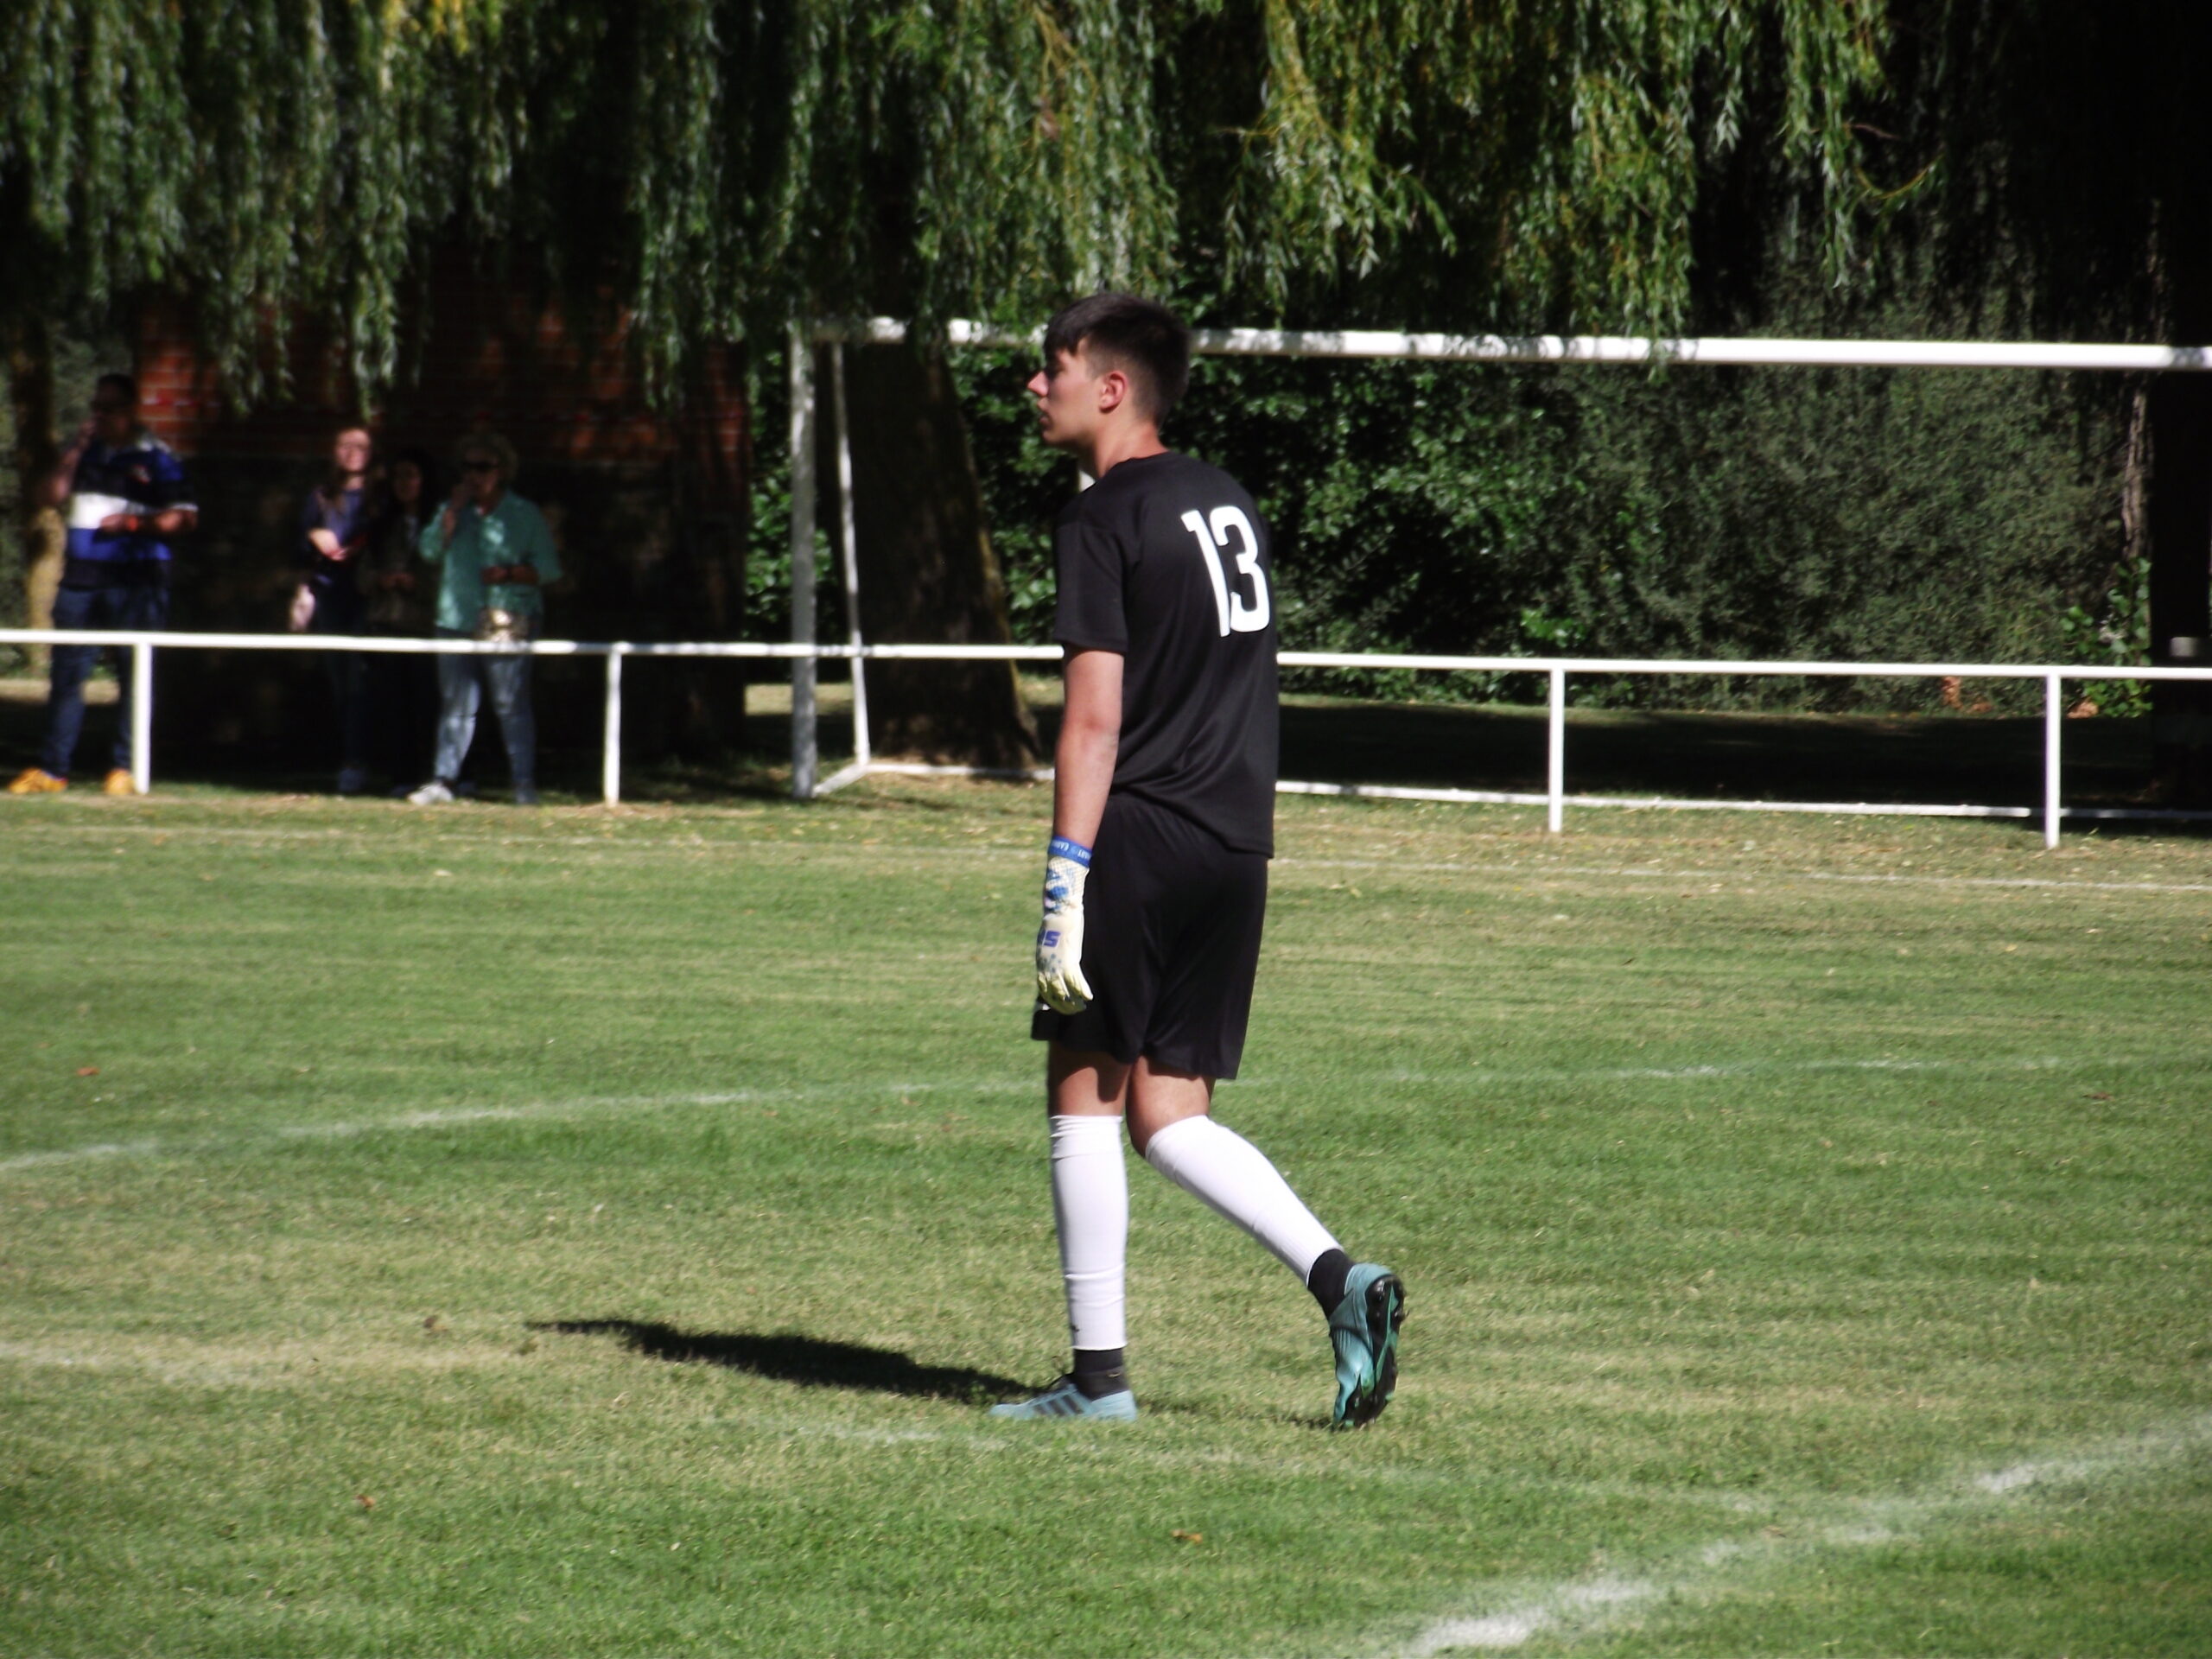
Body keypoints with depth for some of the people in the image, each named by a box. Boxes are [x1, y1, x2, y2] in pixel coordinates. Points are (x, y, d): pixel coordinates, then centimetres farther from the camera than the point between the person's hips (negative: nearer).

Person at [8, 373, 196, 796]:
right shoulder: (87, 451, 16)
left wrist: (133, 523, -15)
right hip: (81, 575, 5)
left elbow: (184, 516, -4)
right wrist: (74, 452, 1)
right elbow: (55, 497, 9)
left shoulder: (155, 458, 0)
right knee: (66, 671, 4)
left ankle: (126, 769, 2)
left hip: (135, 578, -5)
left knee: (134, 674, -3)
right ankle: (52, 768, 8)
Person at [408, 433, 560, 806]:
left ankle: (525, 784, -5)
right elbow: (431, 550, 2)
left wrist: (508, 574, -14)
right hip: (457, 622, 4)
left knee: (512, 705, -6)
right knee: (455, 707, 4)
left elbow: (549, 568, 1)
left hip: (506, 625, -4)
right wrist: (454, 510, -4)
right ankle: (442, 779, 7)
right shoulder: (454, 512, 17)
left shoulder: (524, 515, 6)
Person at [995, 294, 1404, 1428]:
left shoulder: (1104, 521, -9)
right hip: (1237, 846, 7)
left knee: (1084, 1095, 3)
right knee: (1170, 1116, 10)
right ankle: (1336, 1275, -9)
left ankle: (1099, 1373, 4)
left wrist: (1067, 878, -17)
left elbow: (1096, 717, -15)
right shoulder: (1229, 506, 16)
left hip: (1139, 839, -7)